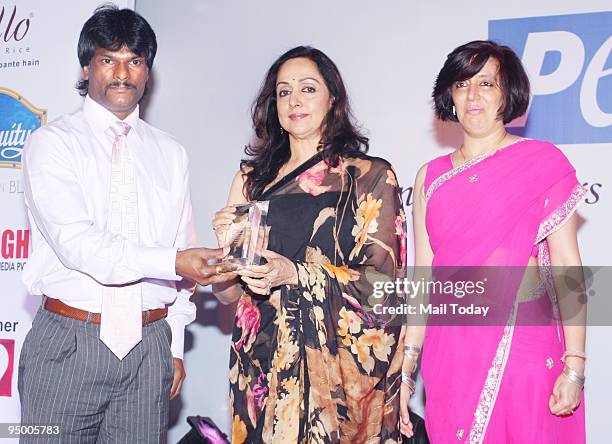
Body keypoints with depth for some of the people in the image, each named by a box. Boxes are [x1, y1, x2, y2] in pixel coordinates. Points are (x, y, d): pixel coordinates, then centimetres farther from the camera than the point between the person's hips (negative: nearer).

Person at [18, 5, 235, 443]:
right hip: (69, 342, -3)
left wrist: (175, 346, 9)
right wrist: (172, 262, -24)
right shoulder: (53, 142, -1)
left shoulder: (170, 153, 12)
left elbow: (181, 247, 11)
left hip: (149, 347, 3)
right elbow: (75, 241, -15)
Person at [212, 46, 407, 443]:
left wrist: (296, 274, -21)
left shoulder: (371, 175, -1)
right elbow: (228, 293, 8)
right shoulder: (252, 177, 9)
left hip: (341, 362, -2)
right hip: (263, 363, 3)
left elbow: (383, 279, -9)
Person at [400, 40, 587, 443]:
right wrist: (405, 367, 4)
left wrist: (574, 365, -12)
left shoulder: (544, 162, -1)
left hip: (524, 345, -3)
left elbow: (568, 268, -5)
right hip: (450, 352, 3)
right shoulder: (431, 176, 9)